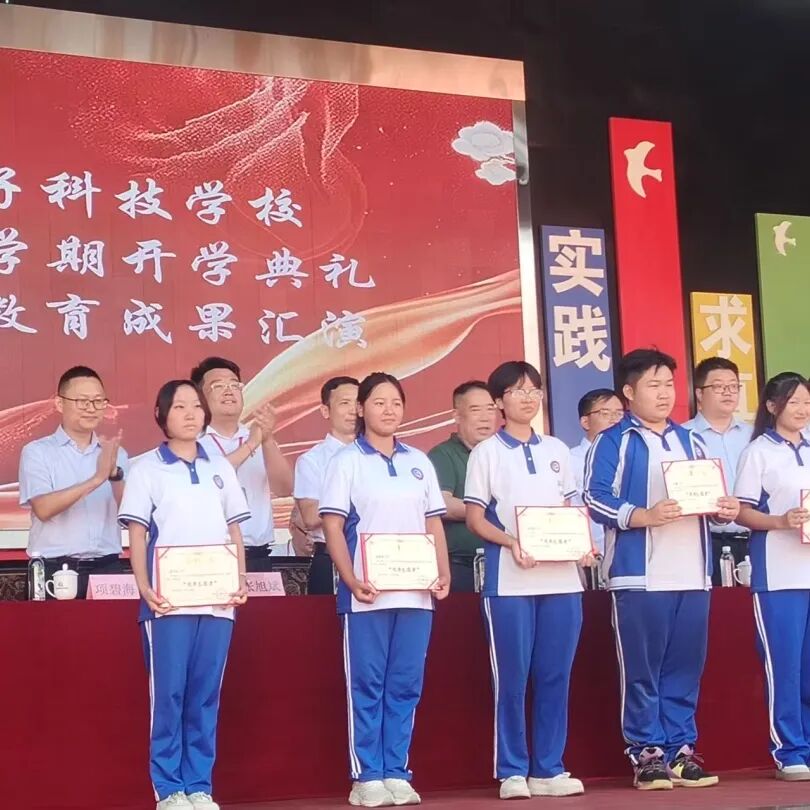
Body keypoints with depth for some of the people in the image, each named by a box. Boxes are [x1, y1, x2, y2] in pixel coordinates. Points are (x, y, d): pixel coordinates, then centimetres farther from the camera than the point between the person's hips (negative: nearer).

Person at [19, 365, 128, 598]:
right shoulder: (37, 452, 1)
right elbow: (43, 508, -13)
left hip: (106, 567, 3)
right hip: (55, 570, -3)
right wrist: (96, 479, -22)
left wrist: (115, 474, -17)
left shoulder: (115, 453, 12)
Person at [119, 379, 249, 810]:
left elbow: (235, 532, 15)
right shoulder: (146, 467, 4)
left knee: (206, 694, 5)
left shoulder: (220, 467, 14)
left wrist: (241, 581, 3)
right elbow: (136, 534, 0)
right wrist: (145, 588, -11)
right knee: (168, 693, -2)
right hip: (169, 599, -3)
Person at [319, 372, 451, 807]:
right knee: (366, 685, -1)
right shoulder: (347, 460, 2)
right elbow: (333, 527, -4)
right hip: (368, 592, -4)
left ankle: (397, 773, 12)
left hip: (416, 592, 4)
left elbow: (434, 523, 16)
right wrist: (352, 580, -15)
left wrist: (444, 573, 1)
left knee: (406, 685, 5)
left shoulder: (419, 461, 15)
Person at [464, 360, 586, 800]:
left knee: (555, 674, 4)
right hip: (509, 579, -4)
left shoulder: (557, 450, 15)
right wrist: (511, 541, -17)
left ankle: (549, 769, 11)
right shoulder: (486, 452, 4)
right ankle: (512, 772, 5)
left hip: (561, 577, 4)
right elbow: (475, 519, 0)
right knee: (512, 676, -2)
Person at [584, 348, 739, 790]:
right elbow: (595, 499, -9)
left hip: (693, 574, 5)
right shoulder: (613, 442, 1)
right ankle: (647, 754, 4)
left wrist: (725, 509, 0)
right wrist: (645, 516, -20)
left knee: (685, 668, 7)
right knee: (642, 669, -3)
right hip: (639, 575, -5)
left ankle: (680, 750, 14)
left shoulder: (691, 441, 19)